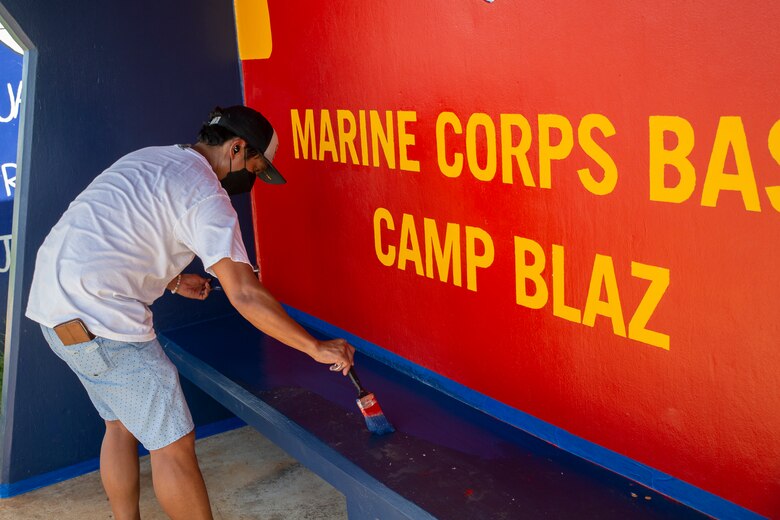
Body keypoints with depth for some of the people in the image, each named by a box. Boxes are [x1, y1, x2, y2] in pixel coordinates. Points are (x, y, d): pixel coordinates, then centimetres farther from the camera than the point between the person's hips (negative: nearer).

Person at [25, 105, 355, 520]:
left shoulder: (150, 158, 16)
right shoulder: (206, 195, -12)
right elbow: (245, 297, -17)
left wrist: (172, 280, 23)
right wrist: (317, 348, -11)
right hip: (98, 316, -10)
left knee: (121, 423, 21)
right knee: (173, 443, -1)